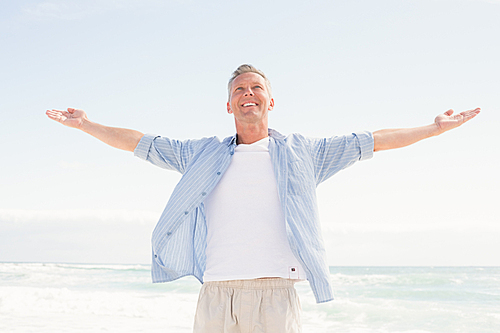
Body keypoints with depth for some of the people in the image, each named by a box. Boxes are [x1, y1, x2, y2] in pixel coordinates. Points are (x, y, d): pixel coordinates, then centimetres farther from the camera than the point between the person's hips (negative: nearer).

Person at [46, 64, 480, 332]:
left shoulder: (300, 151, 14)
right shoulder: (203, 154, 18)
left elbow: (367, 142, 16)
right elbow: (142, 143, 23)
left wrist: (435, 128, 17)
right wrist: (85, 125, 25)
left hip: (275, 293, -1)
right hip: (215, 293, 2)